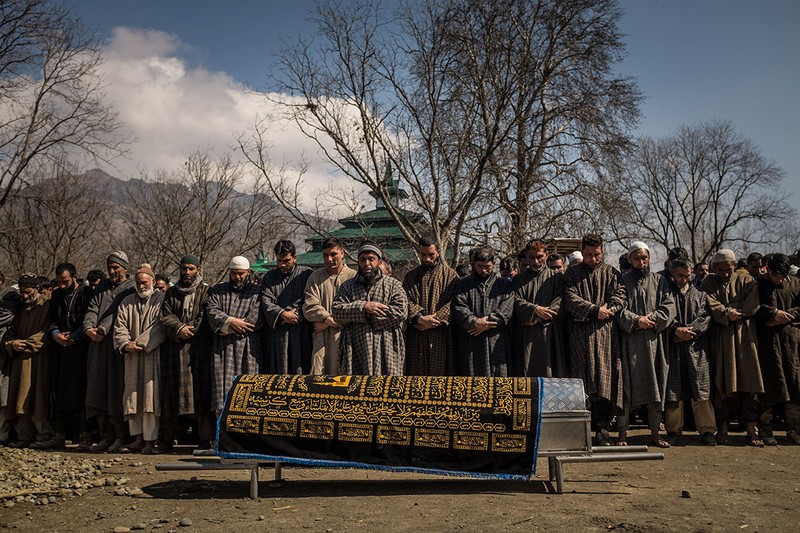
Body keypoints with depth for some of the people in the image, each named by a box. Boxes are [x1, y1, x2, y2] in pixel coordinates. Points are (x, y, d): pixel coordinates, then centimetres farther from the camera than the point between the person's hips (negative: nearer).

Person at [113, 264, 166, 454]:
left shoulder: (161, 299, 0)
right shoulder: (127, 302, 15)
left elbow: (159, 326, -10)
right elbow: (120, 326, 7)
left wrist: (141, 342, -15)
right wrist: (125, 344, -10)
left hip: (153, 354, -5)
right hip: (132, 355, 5)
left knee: (150, 394, -8)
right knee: (133, 394, 5)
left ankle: (150, 440, -6)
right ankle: (138, 437, 12)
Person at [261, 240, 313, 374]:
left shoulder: (306, 274, 4)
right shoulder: (269, 277, 13)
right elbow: (266, 302, 1)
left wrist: (289, 314, -11)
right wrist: (283, 314, -15)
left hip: (300, 335, -2)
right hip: (276, 335, 2)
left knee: (299, 372, -2)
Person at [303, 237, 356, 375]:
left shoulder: (353, 277, 2)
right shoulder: (315, 277, 10)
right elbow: (309, 307, 1)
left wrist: (327, 323, -9)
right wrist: (330, 320, -13)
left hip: (344, 334, -1)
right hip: (321, 337, 2)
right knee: (317, 377, -5)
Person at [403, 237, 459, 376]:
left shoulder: (450, 275, 6)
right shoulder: (411, 276, 13)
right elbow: (407, 301, 1)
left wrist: (435, 320, -16)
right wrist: (420, 318, -17)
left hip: (441, 335, -2)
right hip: (416, 337, 2)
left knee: (439, 372, -1)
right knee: (417, 373, 2)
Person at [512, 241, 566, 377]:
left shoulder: (556, 277, 9)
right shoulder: (519, 280, 13)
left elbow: (560, 302, -3)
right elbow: (517, 302, 0)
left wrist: (536, 318, -12)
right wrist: (535, 309, -18)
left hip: (550, 335, -1)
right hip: (526, 337, 1)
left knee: (550, 373, -2)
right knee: (527, 373, -2)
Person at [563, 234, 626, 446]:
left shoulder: (610, 273, 14)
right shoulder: (572, 273, 11)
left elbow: (619, 295, 2)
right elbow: (570, 298, -3)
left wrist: (606, 311, -15)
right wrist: (594, 311, -14)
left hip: (605, 334, 1)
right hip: (580, 335, -1)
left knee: (604, 381, -3)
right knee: (582, 381, -3)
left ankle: (602, 428, 2)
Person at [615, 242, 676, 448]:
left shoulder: (659, 281, 12)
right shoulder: (622, 280, 6)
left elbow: (669, 307, 2)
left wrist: (652, 318, -11)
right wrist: (636, 320, -16)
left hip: (654, 340, 2)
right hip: (630, 340, -2)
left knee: (656, 386, 4)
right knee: (627, 386, -4)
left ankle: (655, 432, 13)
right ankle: (622, 433, 2)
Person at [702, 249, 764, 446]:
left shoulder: (745, 280, 9)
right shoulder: (709, 283, 7)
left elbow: (754, 302, -6)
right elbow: (711, 305, -9)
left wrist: (737, 313, -17)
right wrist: (727, 314, -23)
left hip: (744, 335, 1)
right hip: (721, 337, -1)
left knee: (749, 380, -3)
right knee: (723, 382, -2)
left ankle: (751, 429, -1)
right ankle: (723, 428, 1)